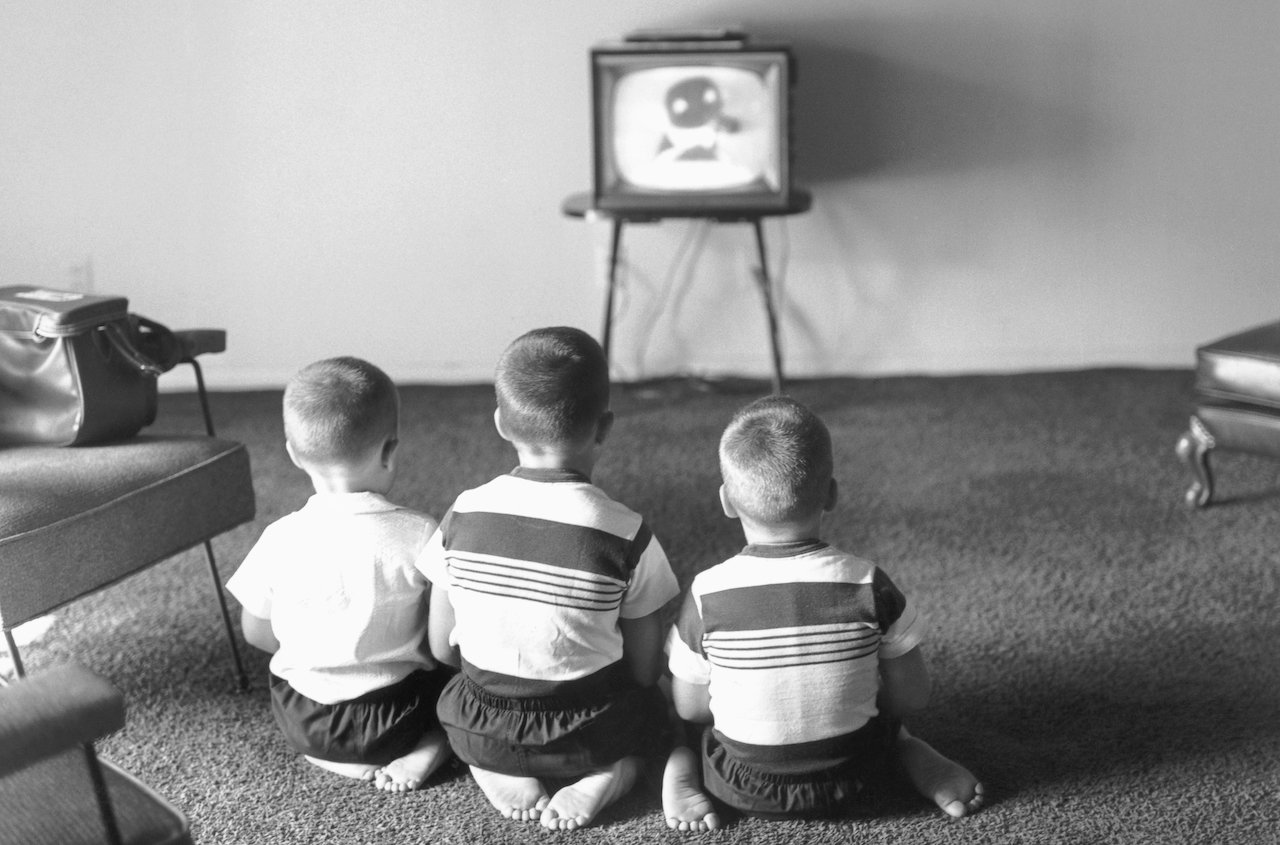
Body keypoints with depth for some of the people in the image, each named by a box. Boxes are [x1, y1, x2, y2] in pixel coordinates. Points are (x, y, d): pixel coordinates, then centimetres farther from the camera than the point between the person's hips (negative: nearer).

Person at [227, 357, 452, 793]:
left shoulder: (280, 540, -11)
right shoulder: (420, 535, -17)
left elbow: (256, 632, 2)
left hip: (301, 724, 2)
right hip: (395, 717, -2)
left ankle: (337, 759, 9)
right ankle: (429, 749, -1)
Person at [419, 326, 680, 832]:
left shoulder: (462, 518, -10)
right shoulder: (627, 537, -18)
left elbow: (442, 649, -1)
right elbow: (646, 670, -9)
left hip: (479, 733, 1)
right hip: (592, 733, -1)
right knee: (651, 707, 31)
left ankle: (499, 775, 5)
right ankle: (608, 776, 0)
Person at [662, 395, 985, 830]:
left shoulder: (707, 595, -17)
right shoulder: (867, 586, -16)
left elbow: (689, 706, -6)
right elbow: (911, 697, -8)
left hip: (742, 791, -1)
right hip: (847, 781, 1)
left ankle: (680, 763, 0)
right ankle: (914, 755, 7)